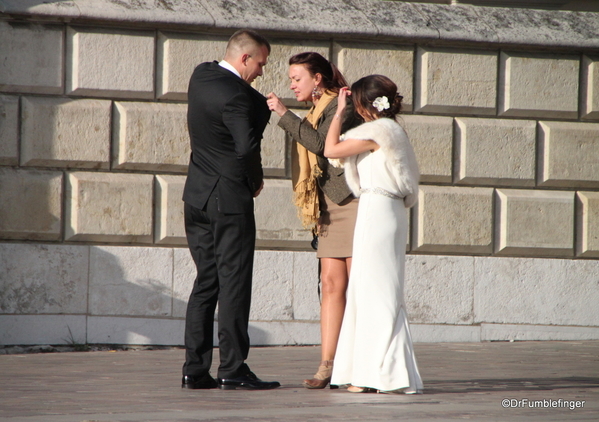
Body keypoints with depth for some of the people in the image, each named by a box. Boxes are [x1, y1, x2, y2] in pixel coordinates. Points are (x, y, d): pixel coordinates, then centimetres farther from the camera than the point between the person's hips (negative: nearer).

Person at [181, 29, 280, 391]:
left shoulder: (201, 76, 9)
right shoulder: (233, 95, -18)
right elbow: (247, 146, -24)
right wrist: (256, 181, -6)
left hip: (197, 196, 8)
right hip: (230, 198, -8)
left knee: (205, 282, 10)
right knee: (233, 283, -4)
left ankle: (195, 369, 8)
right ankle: (233, 369, -4)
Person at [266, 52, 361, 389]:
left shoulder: (343, 105, -8)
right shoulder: (317, 113, 19)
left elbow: (320, 143, -23)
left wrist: (284, 113, -17)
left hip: (353, 202, -8)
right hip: (329, 207, 8)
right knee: (332, 284, 1)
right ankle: (328, 364, -3)